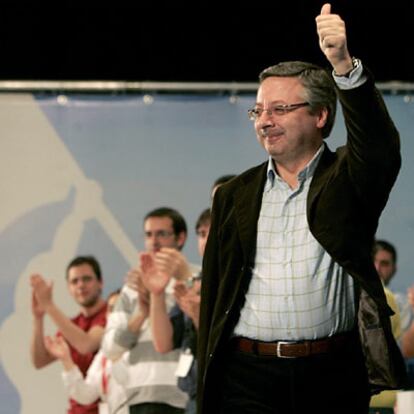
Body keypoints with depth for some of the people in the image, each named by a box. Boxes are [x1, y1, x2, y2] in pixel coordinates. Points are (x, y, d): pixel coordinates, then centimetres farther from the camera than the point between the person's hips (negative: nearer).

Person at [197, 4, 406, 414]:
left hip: (333, 378, -2)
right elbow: (213, 297, 14)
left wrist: (344, 65, -32)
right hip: (249, 377, 2)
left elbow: (380, 151, -18)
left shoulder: (344, 179, 5)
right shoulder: (234, 196, 14)